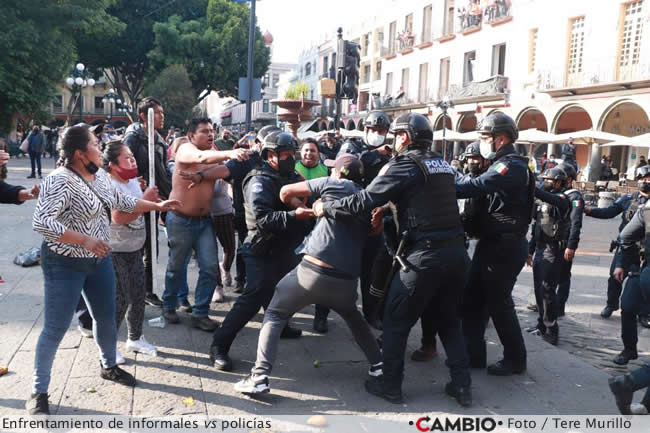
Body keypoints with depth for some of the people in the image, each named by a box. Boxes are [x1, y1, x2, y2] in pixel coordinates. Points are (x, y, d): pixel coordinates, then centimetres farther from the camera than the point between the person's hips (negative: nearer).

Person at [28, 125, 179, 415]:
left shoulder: (100, 176, 3)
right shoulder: (60, 181, -24)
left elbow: (122, 202, 18)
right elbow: (41, 222, -32)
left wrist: (157, 206, 20)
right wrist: (85, 240, -36)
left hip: (99, 260, 8)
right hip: (65, 265, -8)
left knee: (106, 318, 18)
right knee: (56, 328, 0)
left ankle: (108, 367, 41)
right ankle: (38, 391, 17)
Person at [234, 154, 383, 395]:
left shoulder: (335, 184, 3)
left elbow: (286, 192, 5)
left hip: (313, 271, -5)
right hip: (346, 280, 5)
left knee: (274, 315, 13)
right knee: (352, 315, 36)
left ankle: (259, 377, 1)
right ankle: (378, 364, 29)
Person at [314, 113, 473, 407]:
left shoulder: (406, 164, -9)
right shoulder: (442, 165, 14)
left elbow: (365, 199, -14)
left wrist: (326, 208, -2)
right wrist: (390, 206, 18)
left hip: (424, 256, -7)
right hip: (455, 251, 7)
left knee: (396, 321, 9)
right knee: (449, 320, 20)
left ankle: (390, 385, 19)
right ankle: (462, 385, 22)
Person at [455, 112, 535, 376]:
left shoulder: (512, 166, -18)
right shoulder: (502, 165, 16)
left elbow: (476, 187, -30)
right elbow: (481, 189, 8)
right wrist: (455, 177, -5)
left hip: (505, 247, -9)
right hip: (492, 243, 9)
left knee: (499, 303, 2)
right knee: (473, 298, 11)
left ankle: (515, 359, 19)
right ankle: (474, 354, 21)